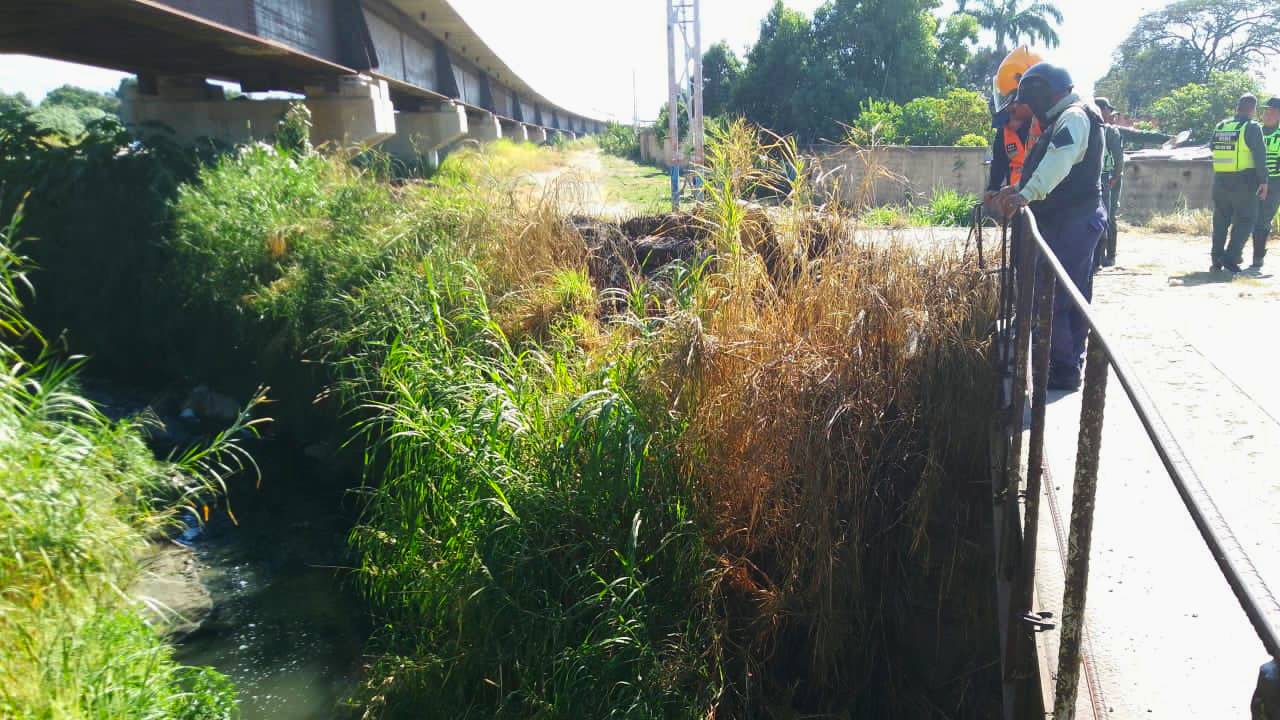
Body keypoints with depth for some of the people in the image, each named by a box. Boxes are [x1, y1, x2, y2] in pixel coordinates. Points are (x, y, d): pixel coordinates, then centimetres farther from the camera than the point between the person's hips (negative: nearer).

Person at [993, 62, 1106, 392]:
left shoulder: (1074, 117, -14)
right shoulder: (1064, 119, 20)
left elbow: (1059, 160, -34)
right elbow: (1049, 164, 33)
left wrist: (1028, 193, -46)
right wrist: (1018, 188, 22)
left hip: (1072, 224, -11)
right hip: (1074, 223, 11)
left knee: (1052, 297, -11)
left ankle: (1064, 370, -6)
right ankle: (1070, 365, 27)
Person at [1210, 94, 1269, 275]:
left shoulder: (1220, 127, 9)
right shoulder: (1252, 128, -8)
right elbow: (1260, 156, -11)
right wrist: (1263, 181, -6)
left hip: (1220, 181, 5)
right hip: (1244, 182, -5)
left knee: (1220, 221, 12)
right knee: (1245, 221, 2)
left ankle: (1217, 261, 11)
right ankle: (1230, 260, -8)